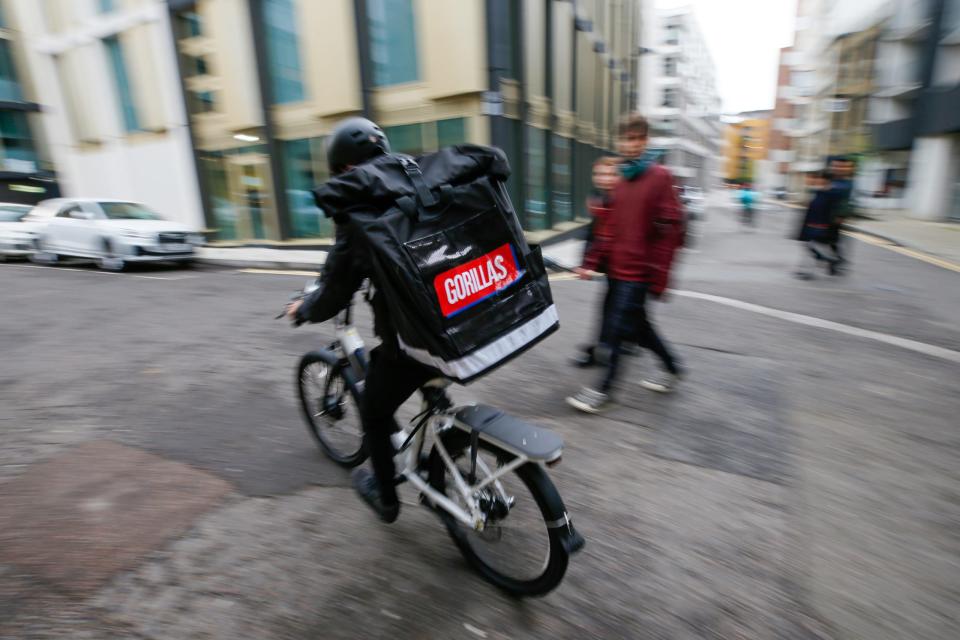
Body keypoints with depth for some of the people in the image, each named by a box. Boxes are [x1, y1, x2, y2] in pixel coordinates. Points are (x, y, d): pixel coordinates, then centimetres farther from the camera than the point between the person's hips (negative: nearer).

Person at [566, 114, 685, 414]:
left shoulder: (660, 177, -8)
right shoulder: (622, 181, 12)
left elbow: (671, 229, -12)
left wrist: (659, 276, -16)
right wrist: (591, 262, 8)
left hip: (638, 272, -7)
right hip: (617, 268, 7)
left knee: (616, 329, -4)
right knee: (638, 325, 17)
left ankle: (603, 390, 9)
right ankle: (673, 368, 38)